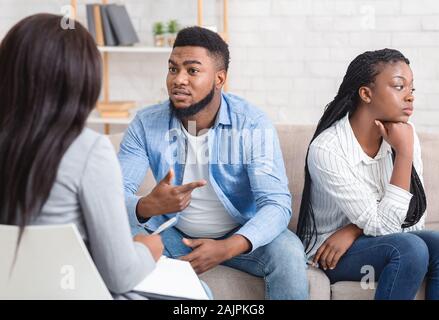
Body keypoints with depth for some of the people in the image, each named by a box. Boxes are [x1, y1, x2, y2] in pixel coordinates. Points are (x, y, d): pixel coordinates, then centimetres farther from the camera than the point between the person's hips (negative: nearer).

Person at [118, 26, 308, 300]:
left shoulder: (253, 124, -18)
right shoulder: (146, 124, -11)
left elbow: (277, 204, -23)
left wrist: (228, 247, -41)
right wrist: (148, 206, -41)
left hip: (240, 234, -1)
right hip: (174, 233, 2)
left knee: (289, 253, -30)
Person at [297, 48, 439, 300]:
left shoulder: (405, 135, -4)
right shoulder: (326, 149, -22)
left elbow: (413, 219, -5)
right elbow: (383, 226, -23)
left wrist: (353, 231, -18)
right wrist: (404, 152, -24)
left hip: (385, 242, 6)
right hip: (330, 252, -5)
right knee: (410, 248, -30)